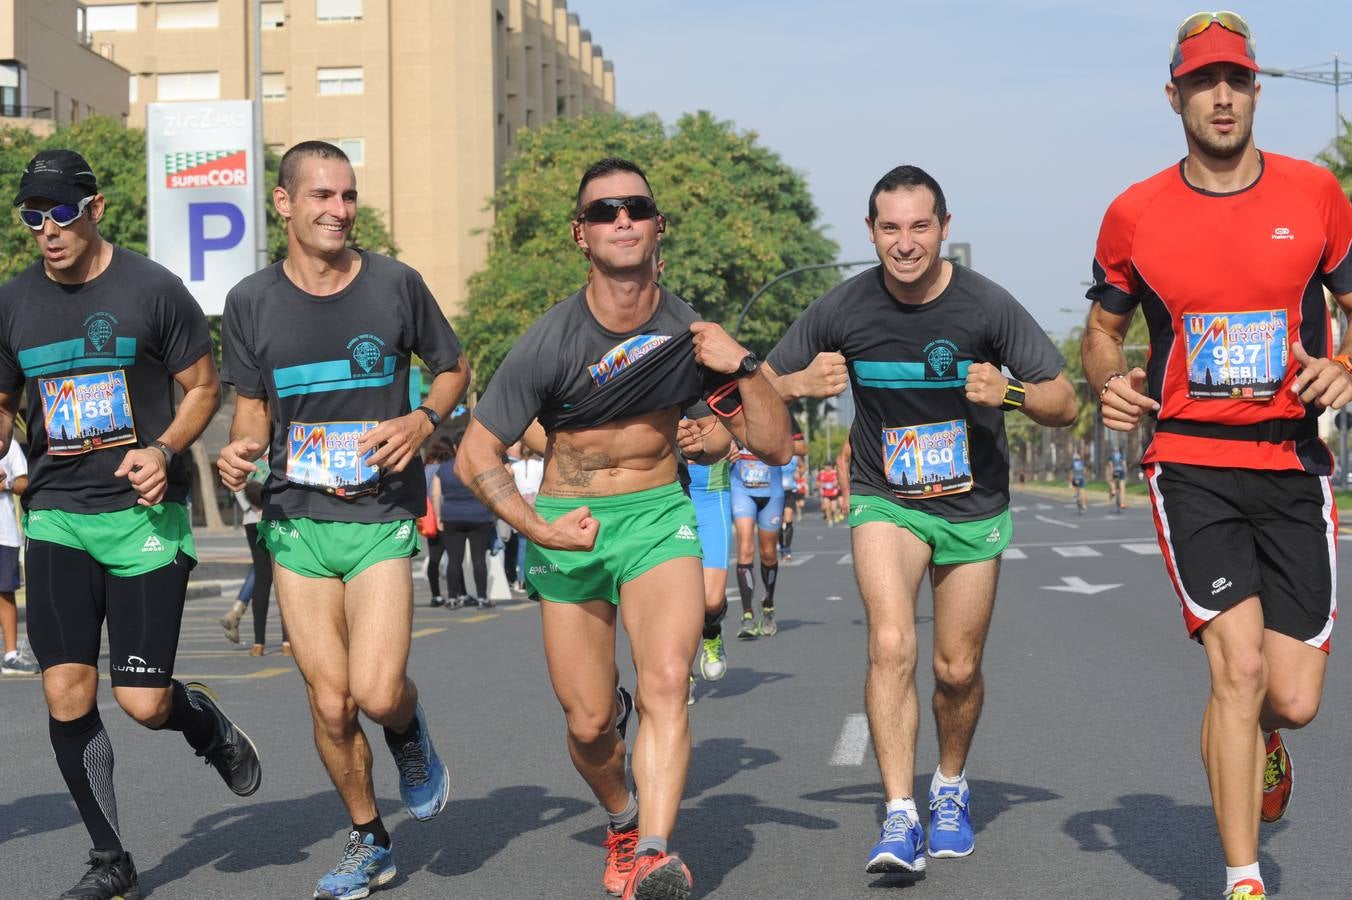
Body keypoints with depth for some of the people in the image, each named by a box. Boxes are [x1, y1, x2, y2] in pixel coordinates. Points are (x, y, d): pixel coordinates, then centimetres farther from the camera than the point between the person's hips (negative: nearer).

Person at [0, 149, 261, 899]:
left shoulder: (153, 289, -4)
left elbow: (203, 388, 3)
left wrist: (164, 449, -14)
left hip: (143, 514, -3)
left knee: (144, 703, -6)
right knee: (66, 694, -5)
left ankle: (209, 725, 32)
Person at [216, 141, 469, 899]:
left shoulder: (396, 284, -3)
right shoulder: (251, 302, 2)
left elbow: (454, 368, 11)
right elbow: (254, 403, 14)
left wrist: (424, 419, -10)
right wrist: (240, 448, -9)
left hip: (382, 517, -2)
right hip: (296, 522, 2)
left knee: (377, 693, -18)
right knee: (330, 703, 3)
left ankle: (411, 734, 20)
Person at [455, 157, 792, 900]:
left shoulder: (691, 334, -6)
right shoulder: (549, 343, -12)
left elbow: (774, 447, -2)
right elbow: (474, 456, -7)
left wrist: (745, 368, -19)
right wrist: (538, 529, -21)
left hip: (659, 517, 0)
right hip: (567, 529, 0)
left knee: (666, 683, -25)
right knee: (589, 725, 3)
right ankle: (622, 824, 34)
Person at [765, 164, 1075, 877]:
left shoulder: (987, 305, -14)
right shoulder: (843, 309, -11)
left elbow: (1063, 404, -8)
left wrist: (1007, 393, -29)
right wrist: (804, 383, -25)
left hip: (973, 507, 1)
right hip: (884, 500, 0)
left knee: (957, 670, 8)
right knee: (890, 644, -22)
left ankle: (950, 787, 36)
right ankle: (899, 817, -20)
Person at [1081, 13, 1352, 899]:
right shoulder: (1136, 213, 2)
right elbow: (1103, 329, 16)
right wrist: (1110, 384, -6)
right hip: (1192, 467, -1)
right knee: (1240, 666, -15)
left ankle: (1258, 735, 39)